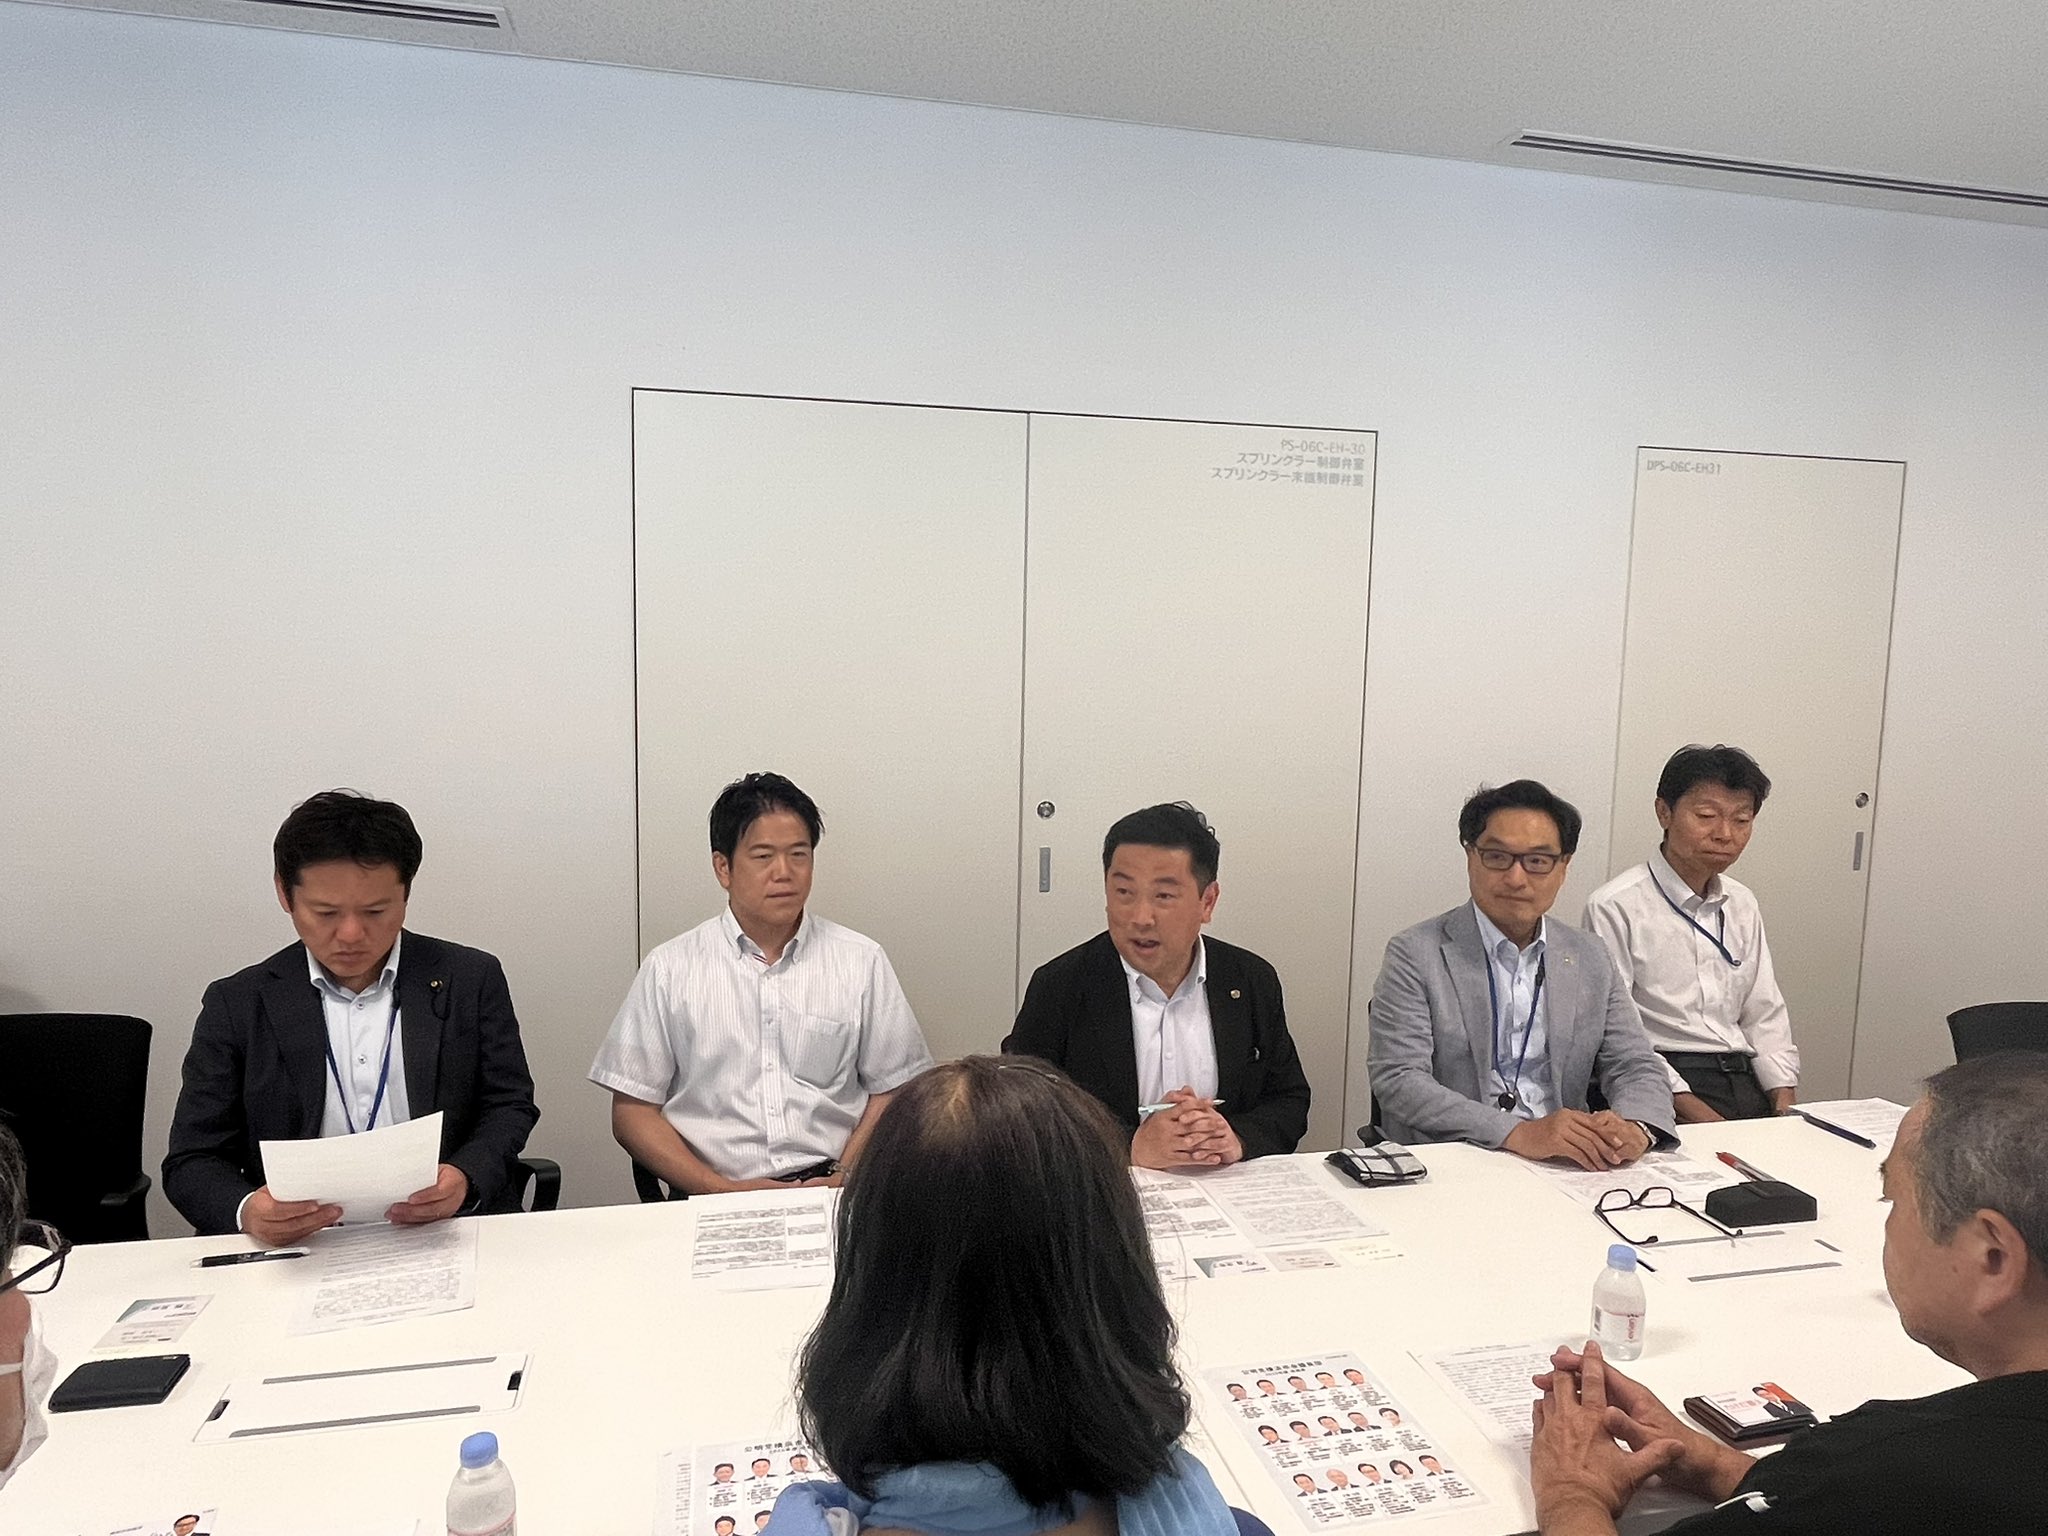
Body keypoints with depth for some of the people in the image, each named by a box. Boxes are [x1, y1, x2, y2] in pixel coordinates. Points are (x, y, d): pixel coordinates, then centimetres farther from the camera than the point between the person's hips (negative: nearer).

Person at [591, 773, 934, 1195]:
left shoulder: (862, 962, 9)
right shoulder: (669, 969, 6)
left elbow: (894, 1090, 10)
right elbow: (631, 1110, 6)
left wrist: (841, 1179, -6)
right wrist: (722, 1190, -6)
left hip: (829, 1194, 0)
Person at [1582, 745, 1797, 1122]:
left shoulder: (1742, 905, 17)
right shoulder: (1615, 907, -7)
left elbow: (1765, 1016, 19)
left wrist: (1786, 1100, 2)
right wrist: (1693, 1110, -18)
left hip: (1745, 1080, 6)